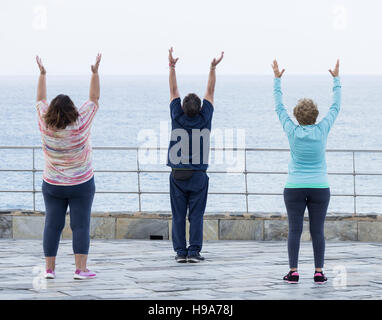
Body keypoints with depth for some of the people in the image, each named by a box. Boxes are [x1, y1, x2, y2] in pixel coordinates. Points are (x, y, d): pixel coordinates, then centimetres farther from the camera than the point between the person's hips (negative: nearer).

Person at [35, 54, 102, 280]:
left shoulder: (46, 125, -9)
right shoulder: (80, 124, -15)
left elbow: (41, 99, 7)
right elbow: (94, 98, -5)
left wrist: (42, 74, 15)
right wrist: (95, 72, 2)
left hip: (52, 185, 3)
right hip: (81, 185, -3)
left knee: (52, 225, 5)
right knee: (80, 226, -2)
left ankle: (50, 269, 3)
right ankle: (81, 269, -7)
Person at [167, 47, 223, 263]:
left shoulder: (177, 118, -5)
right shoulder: (204, 119, -5)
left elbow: (173, 91, 5)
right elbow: (210, 92, 3)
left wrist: (172, 67, 10)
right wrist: (213, 69, 8)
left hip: (178, 175, 1)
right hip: (198, 176, -1)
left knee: (178, 216, 3)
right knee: (196, 216, 1)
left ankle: (180, 251, 1)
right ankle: (194, 251, -3)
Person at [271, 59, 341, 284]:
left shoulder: (292, 132, -7)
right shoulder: (322, 131, -7)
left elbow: (279, 107, 6)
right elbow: (336, 107, 6)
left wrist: (278, 80, 14)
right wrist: (337, 80, 16)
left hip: (295, 188, 0)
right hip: (320, 188, 0)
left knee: (295, 230, 0)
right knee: (317, 231, 1)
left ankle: (293, 272, -4)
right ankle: (319, 272, -1)